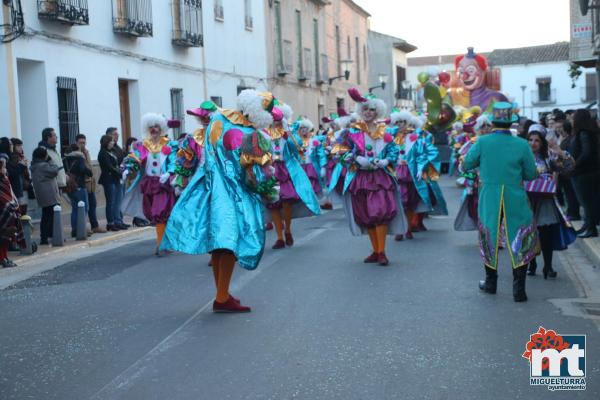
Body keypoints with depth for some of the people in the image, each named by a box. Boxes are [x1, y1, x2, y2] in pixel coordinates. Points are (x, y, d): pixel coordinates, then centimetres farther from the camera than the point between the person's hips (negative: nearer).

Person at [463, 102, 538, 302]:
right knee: (520, 241, 8)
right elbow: (531, 175, 1)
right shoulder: (522, 145, -8)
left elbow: (466, 165, 3)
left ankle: (491, 283, 29)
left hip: (489, 198, 1)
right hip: (515, 199, -1)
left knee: (489, 239, 17)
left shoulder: (482, 142, -8)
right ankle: (519, 289, 5)